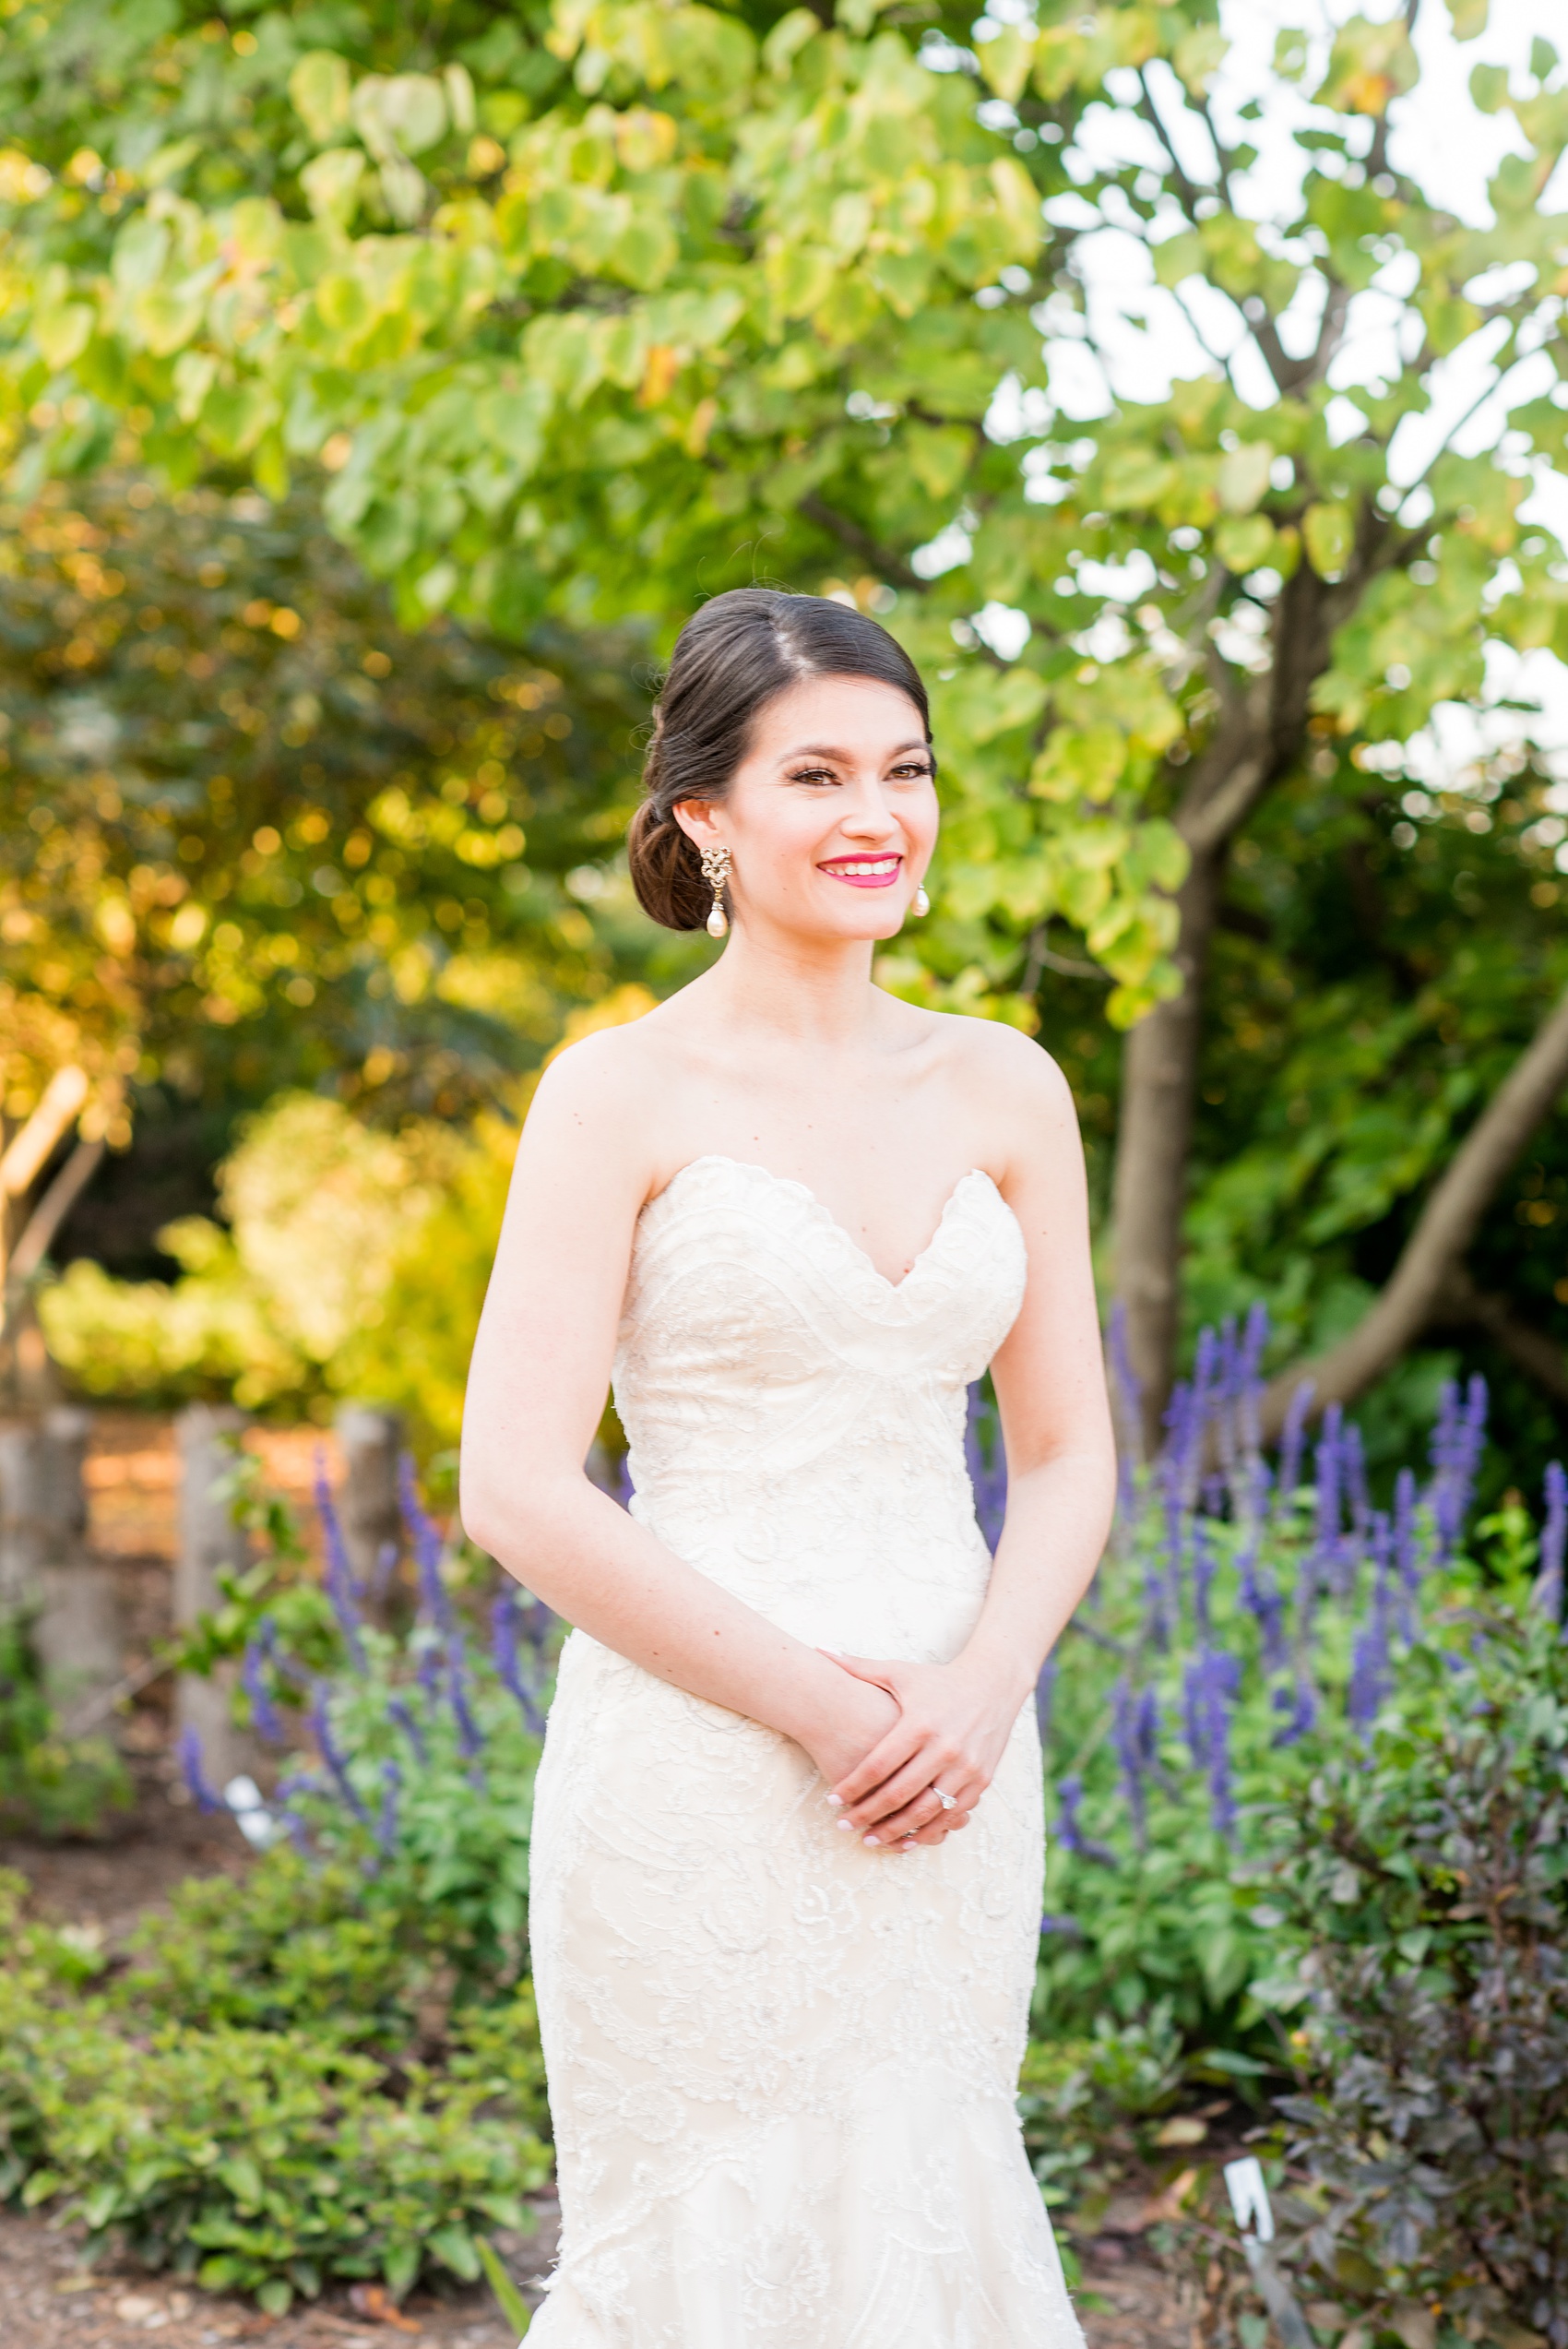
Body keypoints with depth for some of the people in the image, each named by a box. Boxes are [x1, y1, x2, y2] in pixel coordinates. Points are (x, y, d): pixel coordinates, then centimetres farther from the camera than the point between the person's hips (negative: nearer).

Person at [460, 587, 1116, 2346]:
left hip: (947, 1782, 5)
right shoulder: (620, 1094, -6)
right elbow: (516, 1491, -11)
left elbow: (1068, 1453, 9)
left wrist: (980, 1689, -9)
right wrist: (815, 1707, -14)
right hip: (697, 1775, -4)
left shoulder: (1005, 1088, 7)